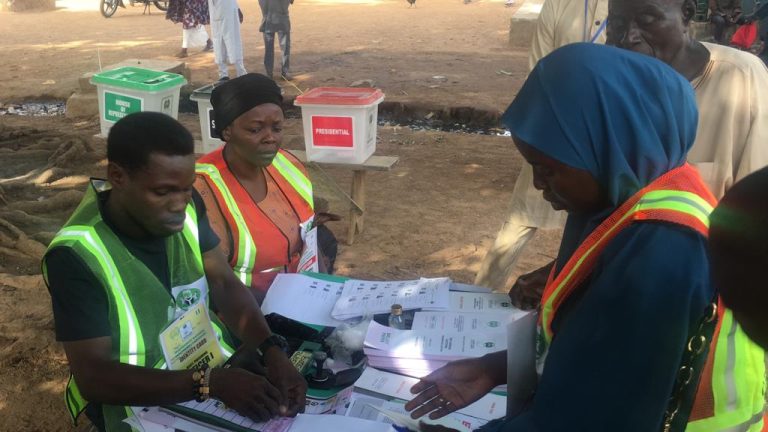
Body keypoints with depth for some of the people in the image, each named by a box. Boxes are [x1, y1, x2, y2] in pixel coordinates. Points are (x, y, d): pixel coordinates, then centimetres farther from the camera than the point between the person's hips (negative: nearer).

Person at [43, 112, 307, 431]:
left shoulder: (187, 208, -8)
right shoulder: (77, 256, -23)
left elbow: (224, 285, -5)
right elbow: (93, 376, -26)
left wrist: (272, 352, -20)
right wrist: (210, 383, -35)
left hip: (215, 364, 5)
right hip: (142, 404, -4)